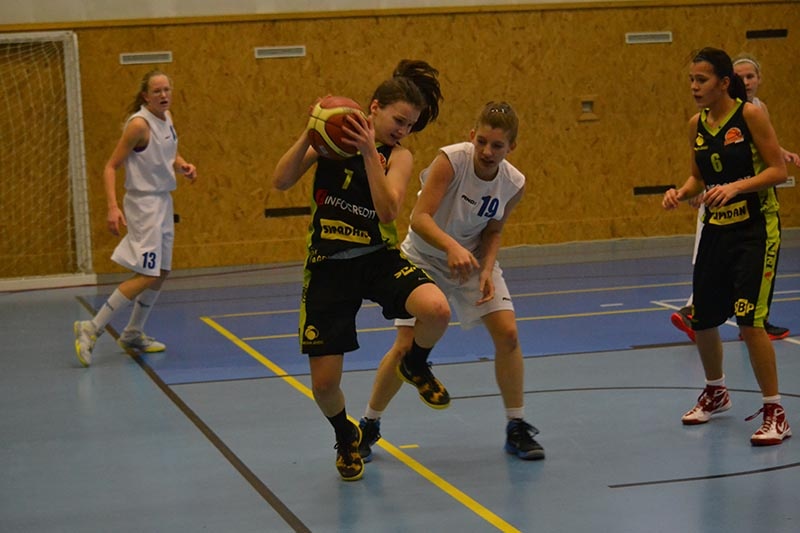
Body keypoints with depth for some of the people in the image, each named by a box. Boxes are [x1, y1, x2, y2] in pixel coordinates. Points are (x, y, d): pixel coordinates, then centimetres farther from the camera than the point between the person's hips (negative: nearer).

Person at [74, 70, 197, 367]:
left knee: (161, 273, 14)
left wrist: (183, 166, 0)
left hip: (163, 202, 9)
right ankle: (91, 329, -10)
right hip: (143, 203, -9)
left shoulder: (167, 118, 6)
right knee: (147, 275, -14)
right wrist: (113, 207, -29)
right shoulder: (139, 124, -17)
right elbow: (111, 167, -18)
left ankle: (133, 335, 26)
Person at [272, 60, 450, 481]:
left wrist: (369, 151, -28)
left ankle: (415, 366, 4)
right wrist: (309, 134, -21)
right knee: (324, 383, -3)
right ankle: (346, 437, 32)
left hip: (379, 258, 0)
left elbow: (388, 210, -22)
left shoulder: (399, 156, -4)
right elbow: (281, 181, -10)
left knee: (436, 309, -32)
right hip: (329, 267, 0)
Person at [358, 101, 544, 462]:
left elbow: (493, 230, 1)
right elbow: (420, 218, -37)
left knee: (507, 333, -10)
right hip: (425, 258, -4)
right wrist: (452, 247, -53)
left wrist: (487, 270, -15)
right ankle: (368, 427, 11)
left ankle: (517, 429, 5)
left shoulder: (513, 184, -15)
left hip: (472, 257, 4)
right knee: (407, 345, -10)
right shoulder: (451, 160, -30)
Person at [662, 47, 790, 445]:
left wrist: (735, 187, -26)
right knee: (701, 320, 10)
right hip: (716, 229, 6)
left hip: (755, 228, -6)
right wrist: (681, 192, -5)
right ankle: (715, 392, 37)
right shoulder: (697, 125, 5)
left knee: (749, 319, -15)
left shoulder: (750, 115, -12)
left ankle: (774, 412, -4)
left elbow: (778, 170, -13)